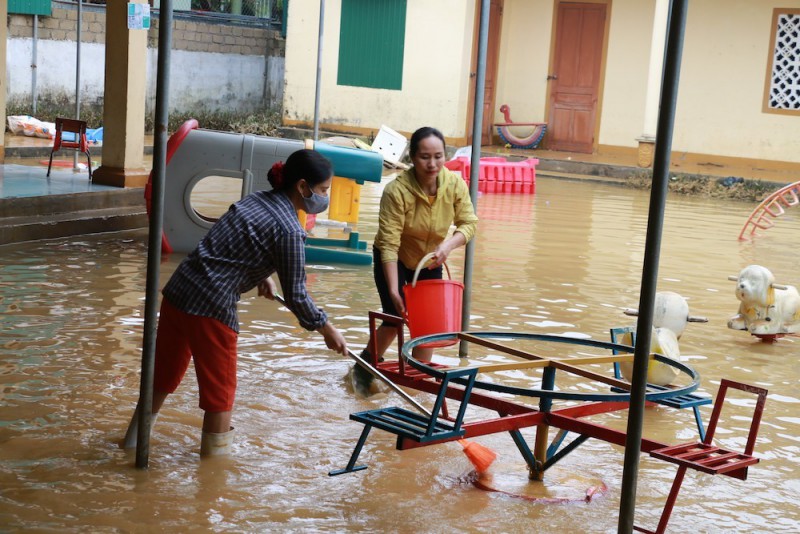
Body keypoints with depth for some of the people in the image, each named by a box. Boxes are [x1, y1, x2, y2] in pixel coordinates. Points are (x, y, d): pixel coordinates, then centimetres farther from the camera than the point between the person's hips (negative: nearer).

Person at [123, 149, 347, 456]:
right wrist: (328, 330, 2)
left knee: (165, 373, 24)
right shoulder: (288, 230, -14)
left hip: (178, 291, 8)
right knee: (220, 388, 9)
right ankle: (215, 454, 21)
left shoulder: (256, 200, 11)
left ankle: (135, 438, 39)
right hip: (211, 307, -8)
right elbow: (295, 295, -10)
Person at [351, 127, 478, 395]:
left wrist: (448, 245, -34)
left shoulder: (455, 184, -21)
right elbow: (389, 244, -34)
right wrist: (393, 290, -38)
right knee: (395, 320, -10)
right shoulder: (396, 190, -34)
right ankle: (363, 368, 15)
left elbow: (469, 223, -13)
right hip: (394, 261, -4)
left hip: (430, 262, 4)